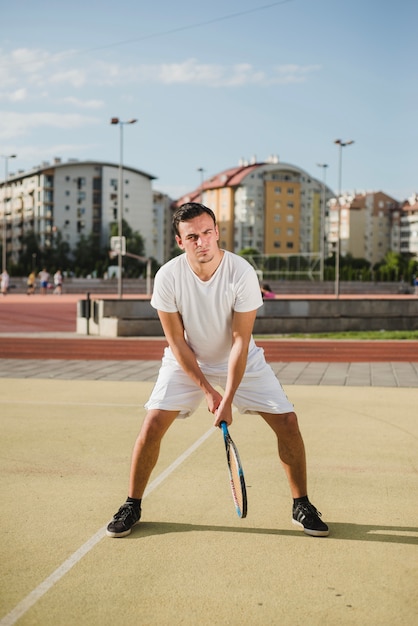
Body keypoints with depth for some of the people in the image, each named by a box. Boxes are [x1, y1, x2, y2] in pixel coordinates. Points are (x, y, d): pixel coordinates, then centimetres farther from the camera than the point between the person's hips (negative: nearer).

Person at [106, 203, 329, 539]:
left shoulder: (242, 273, -25)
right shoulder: (167, 277, -22)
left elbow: (240, 341, -22)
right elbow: (177, 342, -14)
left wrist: (228, 399, -25)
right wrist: (206, 389, -16)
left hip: (240, 361, 0)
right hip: (186, 362, 0)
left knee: (287, 421, -10)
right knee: (153, 424, -14)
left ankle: (302, 505, 11)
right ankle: (132, 506, 8)